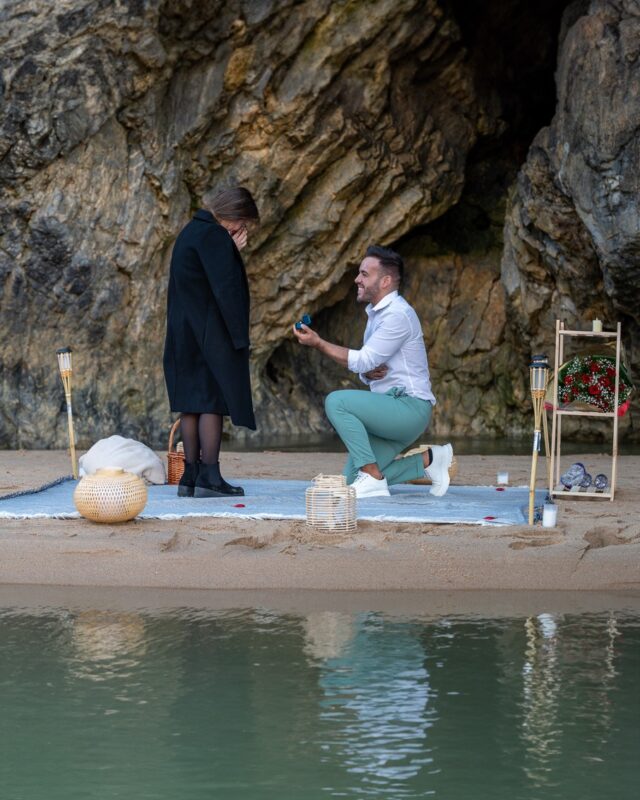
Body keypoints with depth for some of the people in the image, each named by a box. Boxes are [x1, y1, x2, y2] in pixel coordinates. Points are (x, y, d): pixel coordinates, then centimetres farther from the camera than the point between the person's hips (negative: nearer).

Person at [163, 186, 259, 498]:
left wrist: (232, 251, 9)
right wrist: (239, 335, -16)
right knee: (213, 402, -6)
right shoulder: (214, 236, -14)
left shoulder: (192, 232, 17)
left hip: (184, 334, 9)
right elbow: (225, 288, -19)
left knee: (192, 402, 8)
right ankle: (209, 476, -8)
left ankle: (190, 476, 8)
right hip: (209, 335, -9)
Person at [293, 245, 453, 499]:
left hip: (409, 407, -10)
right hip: (393, 411, 10)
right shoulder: (376, 313, 17)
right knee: (352, 478, 2)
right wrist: (368, 373, -4)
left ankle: (373, 479, -20)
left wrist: (318, 343, -16)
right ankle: (429, 459, 12)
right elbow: (365, 366, 20)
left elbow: (363, 361, -19)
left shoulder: (397, 314, -16)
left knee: (336, 402, -24)